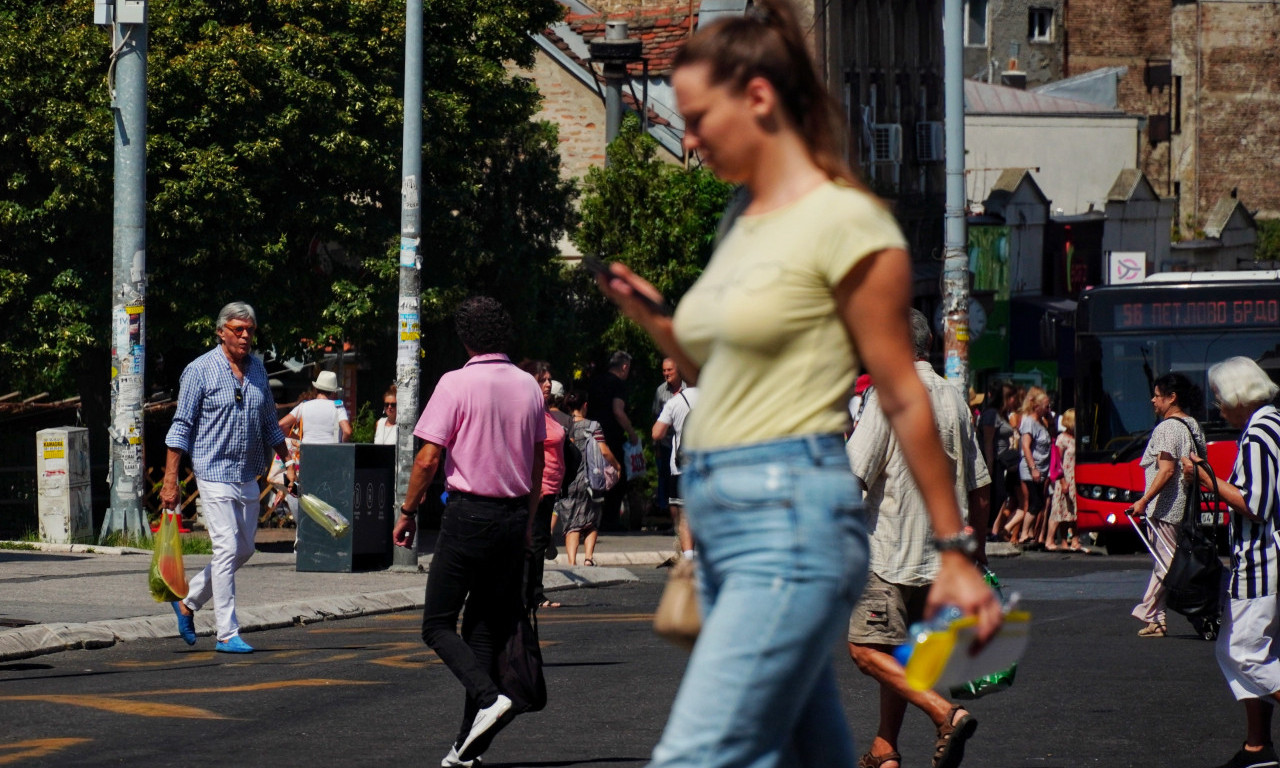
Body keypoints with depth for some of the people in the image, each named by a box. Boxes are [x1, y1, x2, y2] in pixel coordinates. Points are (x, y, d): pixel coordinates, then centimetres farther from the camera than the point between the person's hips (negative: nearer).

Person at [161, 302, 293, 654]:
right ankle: (227, 634, -8)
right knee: (227, 549, -11)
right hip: (215, 473, -7)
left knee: (244, 549, 12)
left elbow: (270, 424, 22)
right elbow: (181, 427, -7)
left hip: (248, 477, 7)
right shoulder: (200, 370, -7)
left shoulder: (257, 369, 11)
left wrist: (287, 463, 20)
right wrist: (170, 480, -12)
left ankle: (188, 601, 28)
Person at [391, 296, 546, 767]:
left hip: (468, 513, -5)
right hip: (514, 516, 5)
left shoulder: (457, 384, -10)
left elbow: (427, 459, -12)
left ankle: (487, 697, -22)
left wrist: (408, 512, -1)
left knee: (438, 625, 2)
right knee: (485, 627, 10)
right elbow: (537, 465, 13)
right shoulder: (528, 387, 7)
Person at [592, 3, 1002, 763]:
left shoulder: (844, 222, -8)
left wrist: (956, 554, -8)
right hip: (718, 517, 9)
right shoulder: (743, 225, 17)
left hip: (791, 520, -9)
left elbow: (904, 397, -8)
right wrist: (655, 321, 10)